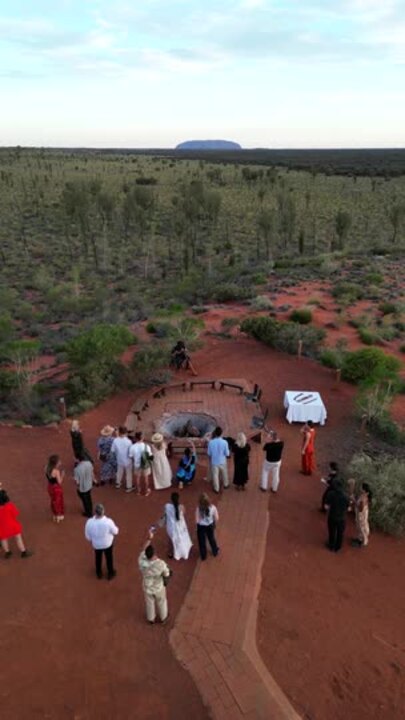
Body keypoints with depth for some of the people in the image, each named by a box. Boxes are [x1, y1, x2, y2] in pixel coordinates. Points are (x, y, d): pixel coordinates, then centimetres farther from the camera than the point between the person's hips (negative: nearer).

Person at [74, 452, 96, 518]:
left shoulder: (77, 469, -35)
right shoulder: (89, 463, -18)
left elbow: (77, 482, -26)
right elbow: (92, 473, 0)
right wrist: (93, 480, 18)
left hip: (82, 488, -5)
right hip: (89, 485, 5)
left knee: (85, 500, 20)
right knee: (89, 499, 29)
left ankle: (88, 514, 41)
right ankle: (90, 511, 51)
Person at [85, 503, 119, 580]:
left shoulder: (89, 522, -31)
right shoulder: (108, 521, -37)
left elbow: (87, 536, -13)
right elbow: (115, 532, -18)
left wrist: (91, 541, 9)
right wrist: (116, 529, 6)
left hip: (96, 544, 2)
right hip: (108, 543, -1)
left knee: (98, 558, 31)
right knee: (109, 558, 27)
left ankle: (99, 573, 54)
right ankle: (110, 574, 49)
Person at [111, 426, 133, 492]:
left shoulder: (115, 440, -20)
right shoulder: (128, 441, -29)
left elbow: (112, 450, -8)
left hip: (119, 460, 4)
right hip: (127, 461, -3)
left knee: (119, 472, 28)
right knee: (128, 474, 18)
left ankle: (118, 484, 48)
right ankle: (128, 487, 33)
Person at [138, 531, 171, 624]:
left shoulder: (142, 562, -33)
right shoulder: (161, 564, -38)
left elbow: (144, 550, -14)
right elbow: (167, 575, -18)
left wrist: (150, 538, -9)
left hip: (147, 588, 2)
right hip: (159, 588, -1)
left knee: (149, 604, 29)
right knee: (161, 603, 28)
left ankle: (151, 619, 53)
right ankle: (163, 618, 52)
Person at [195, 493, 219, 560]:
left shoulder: (198, 509, -31)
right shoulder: (213, 507, -26)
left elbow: (197, 521, -22)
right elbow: (217, 518, -13)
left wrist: (201, 520, 0)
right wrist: (214, 524, 7)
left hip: (201, 527, -2)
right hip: (210, 525, 2)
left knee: (202, 541, 23)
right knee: (211, 538, 30)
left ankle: (203, 556, 44)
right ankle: (215, 552, 52)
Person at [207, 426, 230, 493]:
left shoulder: (211, 442, -22)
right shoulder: (224, 442, -23)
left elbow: (209, 453, -9)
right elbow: (227, 454, -15)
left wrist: (210, 460, 10)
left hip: (214, 462, 0)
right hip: (222, 462, 0)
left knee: (215, 475, 18)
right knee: (224, 474, 25)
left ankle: (216, 489, 31)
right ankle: (225, 485, 47)